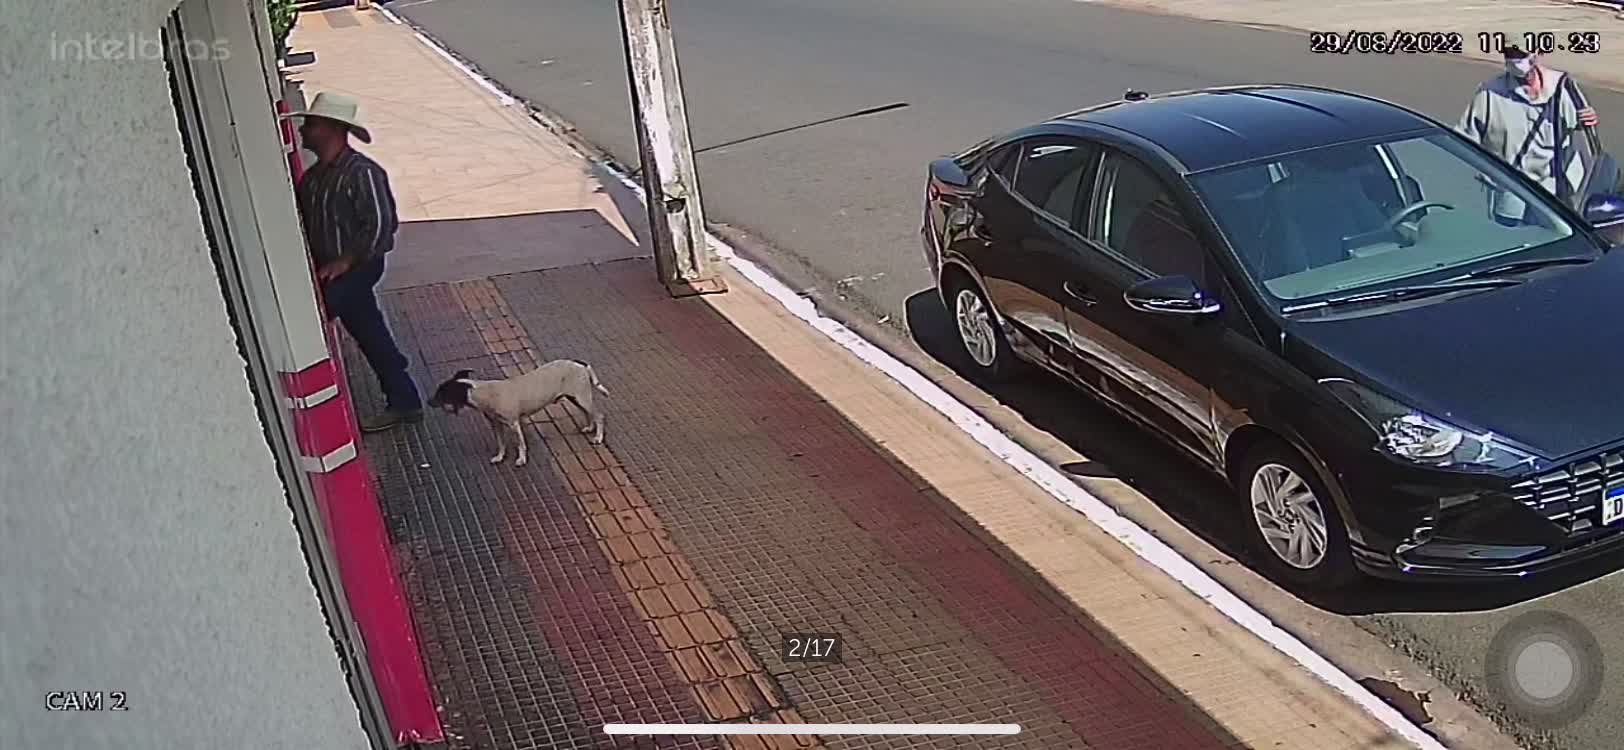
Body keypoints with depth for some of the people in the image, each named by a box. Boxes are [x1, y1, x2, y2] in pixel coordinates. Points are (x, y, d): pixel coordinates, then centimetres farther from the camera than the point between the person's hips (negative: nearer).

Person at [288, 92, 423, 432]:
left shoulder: (361, 172, -19)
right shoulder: (314, 175, 8)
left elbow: (379, 224, -22)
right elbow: (306, 223, 16)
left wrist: (344, 262, -20)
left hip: (355, 269, -8)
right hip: (331, 270, 8)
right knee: (371, 337, 14)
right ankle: (403, 403, 23)